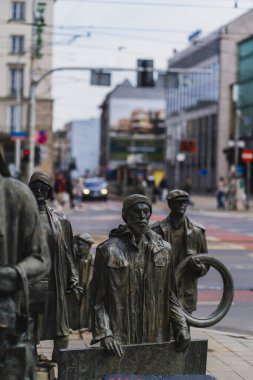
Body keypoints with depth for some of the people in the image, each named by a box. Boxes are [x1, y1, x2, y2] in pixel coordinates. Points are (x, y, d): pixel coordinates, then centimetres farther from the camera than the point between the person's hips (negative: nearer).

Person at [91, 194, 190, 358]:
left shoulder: (163, 249, 9)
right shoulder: (109, 251, -2)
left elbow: (170, 294, 14)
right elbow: (98, 299, -3)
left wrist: (181, 326, 3)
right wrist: (104, 334, -14)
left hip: (156, 339, 3)